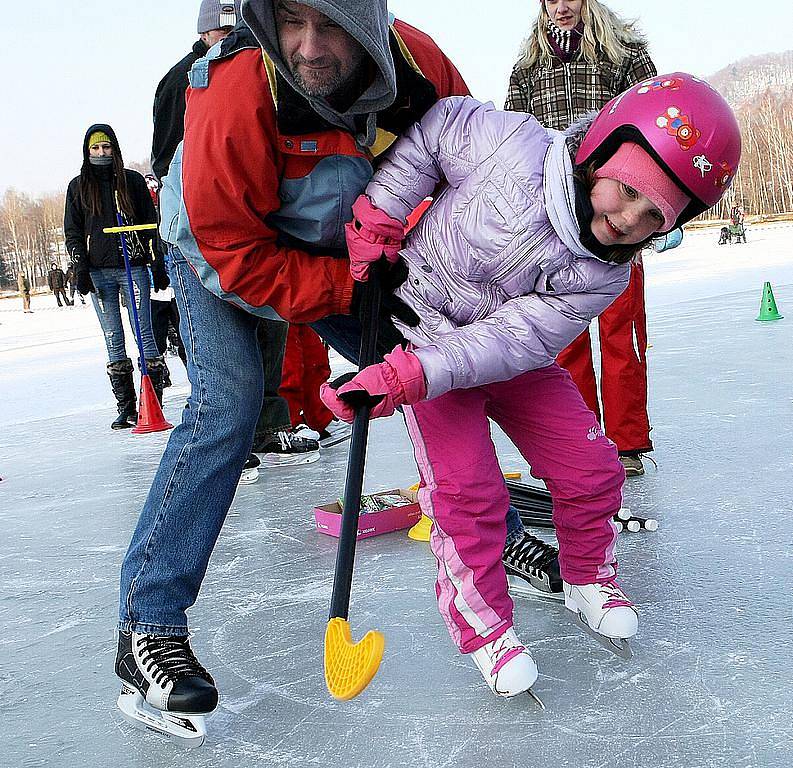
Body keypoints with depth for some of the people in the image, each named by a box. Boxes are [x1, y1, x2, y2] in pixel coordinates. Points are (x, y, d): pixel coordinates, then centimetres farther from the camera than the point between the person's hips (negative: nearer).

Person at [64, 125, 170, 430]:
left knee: (144, 333, -7)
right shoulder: (78, 186, 12)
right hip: (98, 272, 2)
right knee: (113, 338, 2)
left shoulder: (132, 181, 9)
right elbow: (72, 232, 11)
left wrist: (158, 266, 1)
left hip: (132, 267, -2)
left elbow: (151, 224, 8)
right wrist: (81, 270, 0)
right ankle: (126, 408, 5)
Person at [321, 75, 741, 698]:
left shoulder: (607, 276, -19)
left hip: (510, 355, 4)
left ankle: (589, 577, 29)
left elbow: (509, 342, -29)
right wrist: (378, 214, -17)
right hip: (425, 329, -3)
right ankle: (481, 622, 7)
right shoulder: (516, 147, -29)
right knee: (467, 486, -15)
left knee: (592, 466, -1)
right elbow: (436, 126, -11)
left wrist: (410, 376, -40)